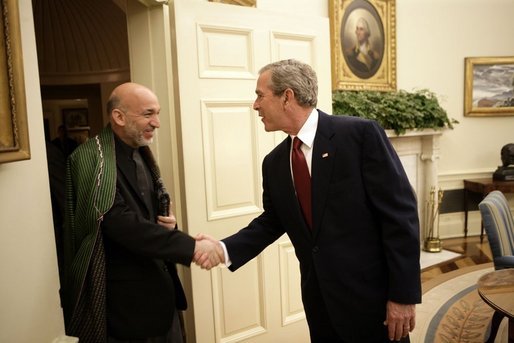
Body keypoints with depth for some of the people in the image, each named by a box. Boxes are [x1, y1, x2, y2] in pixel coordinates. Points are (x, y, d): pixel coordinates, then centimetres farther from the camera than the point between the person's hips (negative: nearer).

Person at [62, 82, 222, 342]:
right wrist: (189, 246, -28)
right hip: (123, 300, -7)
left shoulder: (141, 155, 9)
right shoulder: (92, 159, -17)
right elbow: (121, 223, -26)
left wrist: (168, 223, -4)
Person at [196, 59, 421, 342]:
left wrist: (403, 294, -14)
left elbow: (400, 213, -14)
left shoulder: (361, 134, -14)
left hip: (371, 296, -5)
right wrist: (225, 249, -3)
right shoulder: (274, 162, 4)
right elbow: (272, 221, 13)